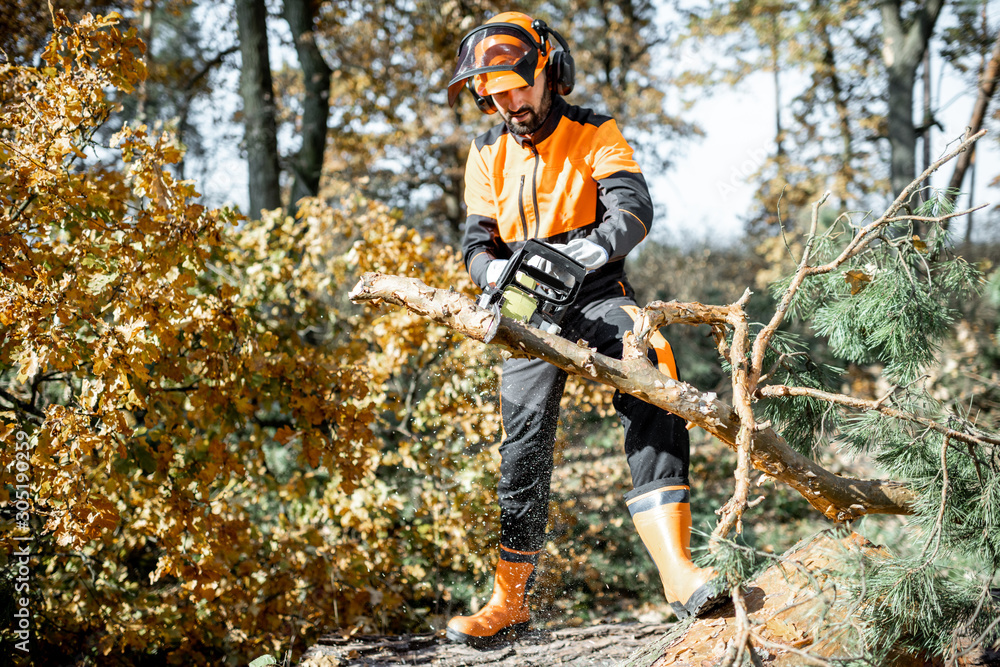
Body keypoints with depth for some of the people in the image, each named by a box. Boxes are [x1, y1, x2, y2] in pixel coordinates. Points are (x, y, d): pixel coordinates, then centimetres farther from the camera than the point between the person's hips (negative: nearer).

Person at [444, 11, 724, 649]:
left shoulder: (595, 135, -2)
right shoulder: (487, 155, 10)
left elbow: (633, 208, -17)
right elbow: (478, 241, 4)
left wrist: (591, 249, -38)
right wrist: (497, 269, -22)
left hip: (598, 293, -3)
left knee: (653, 400, -26)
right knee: (525, 441, -1)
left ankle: (678, 572, -33)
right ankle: (510, 602, 7)